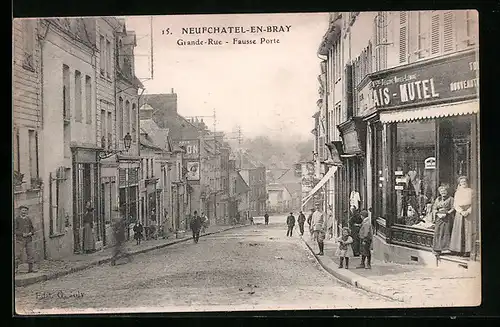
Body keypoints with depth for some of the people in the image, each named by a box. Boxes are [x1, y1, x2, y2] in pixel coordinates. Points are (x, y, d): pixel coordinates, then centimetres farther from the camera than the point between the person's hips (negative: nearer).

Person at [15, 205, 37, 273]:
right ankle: (15, 268, -2)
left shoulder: (29, 219, 11)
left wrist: (31, 233, -5)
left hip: (29, 239, 4)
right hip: (20, 239, -4)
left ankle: (30, 268, 8)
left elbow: (32, 228, 16)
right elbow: (14, 230, -6)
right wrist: (22, 234, -17)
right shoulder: (17, 219, -2)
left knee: (30, 254, 2)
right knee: (18, 254, -9)